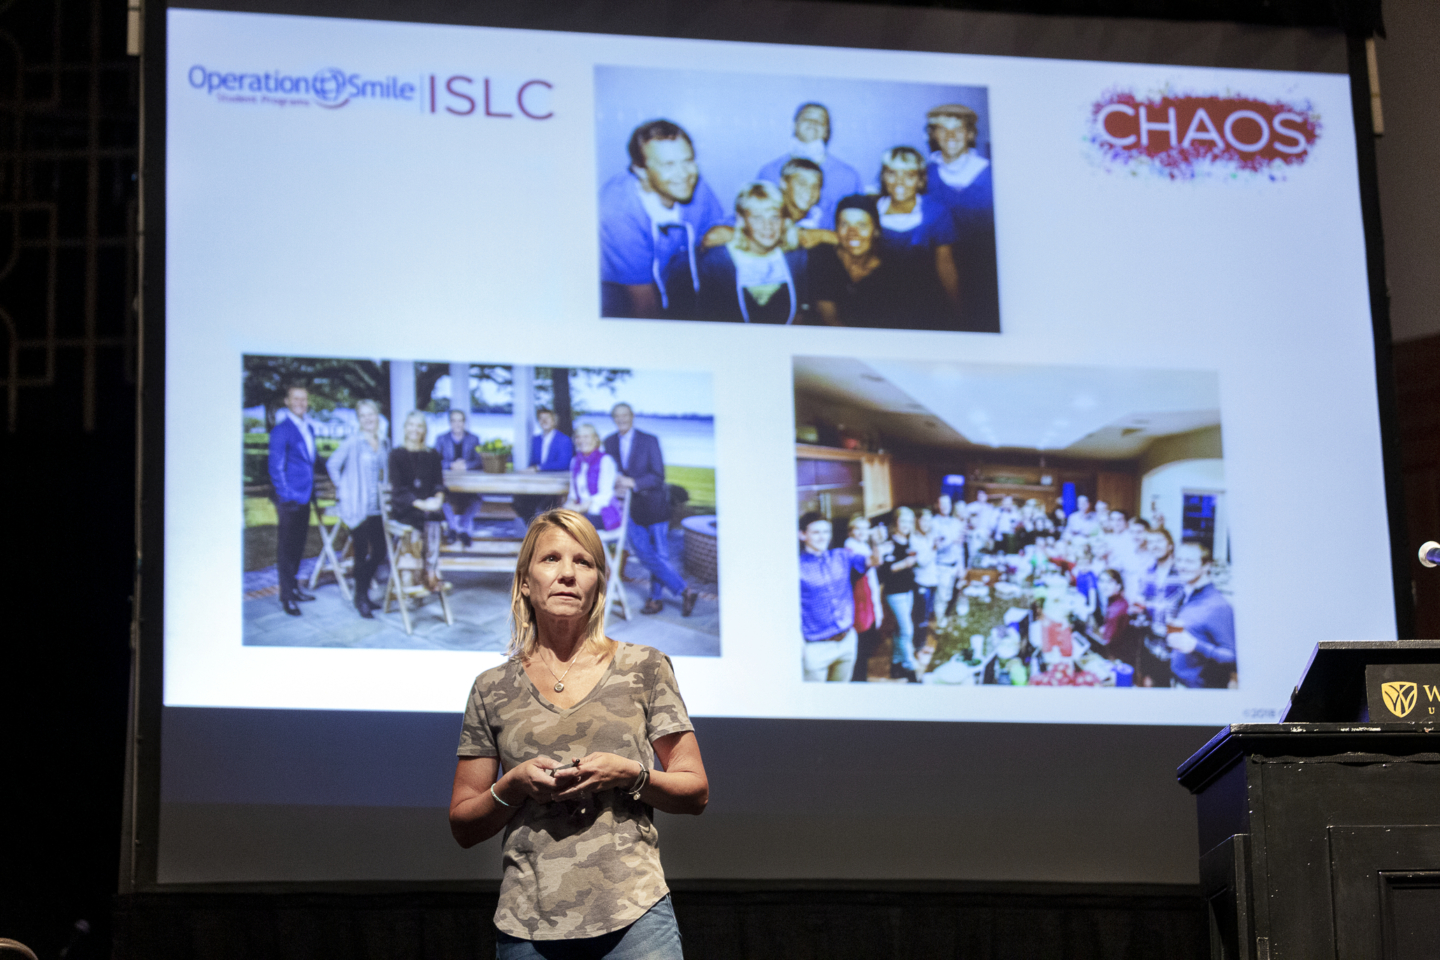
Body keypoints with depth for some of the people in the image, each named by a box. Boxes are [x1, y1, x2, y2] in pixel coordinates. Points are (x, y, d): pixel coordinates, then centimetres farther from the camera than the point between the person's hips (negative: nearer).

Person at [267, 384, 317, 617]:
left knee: (298, 545, 15)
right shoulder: (281, 431, -10)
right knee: (286, 547, -3)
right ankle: (286, 597, 1)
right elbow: (276, 467, -12)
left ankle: (294, 587, 26)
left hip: (304, 499, 8)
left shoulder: (308, 430, 14)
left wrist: (313, 491, 13)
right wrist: (286, 497, -14)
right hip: (289, 500, -8)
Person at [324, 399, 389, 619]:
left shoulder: (384, 443, 9)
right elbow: (332, 465, -6)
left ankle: (363, 591, 25)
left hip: (377, 507, 6)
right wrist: (342, 490, -6)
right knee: (361, 552, -2)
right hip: (357, 506, -6)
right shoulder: (353, 442, -9)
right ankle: (360, 599, 10)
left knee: (379, 551, 7)